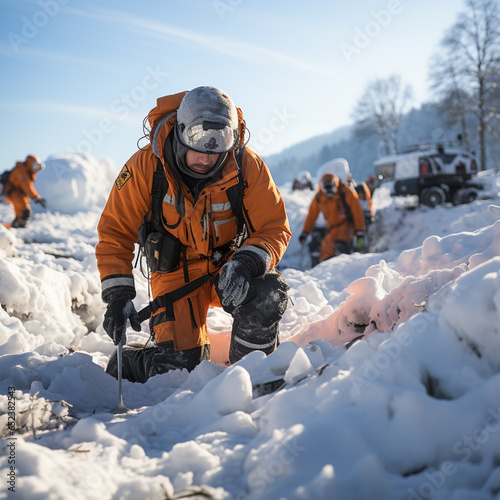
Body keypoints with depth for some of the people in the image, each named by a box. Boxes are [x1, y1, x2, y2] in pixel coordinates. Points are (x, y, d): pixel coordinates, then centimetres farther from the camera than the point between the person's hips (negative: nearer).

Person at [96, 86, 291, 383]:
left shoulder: (248, 167, -17)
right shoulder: (146, 166, -18)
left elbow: (274, 228, -12)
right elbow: (115, 232, -10)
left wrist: (247, 263, -34)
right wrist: (118, 296, -19)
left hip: (227, 267, 2)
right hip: (178, 273, -1)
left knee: (269, 294, -30)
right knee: (178, 369, -13)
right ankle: (125, 361, 22)